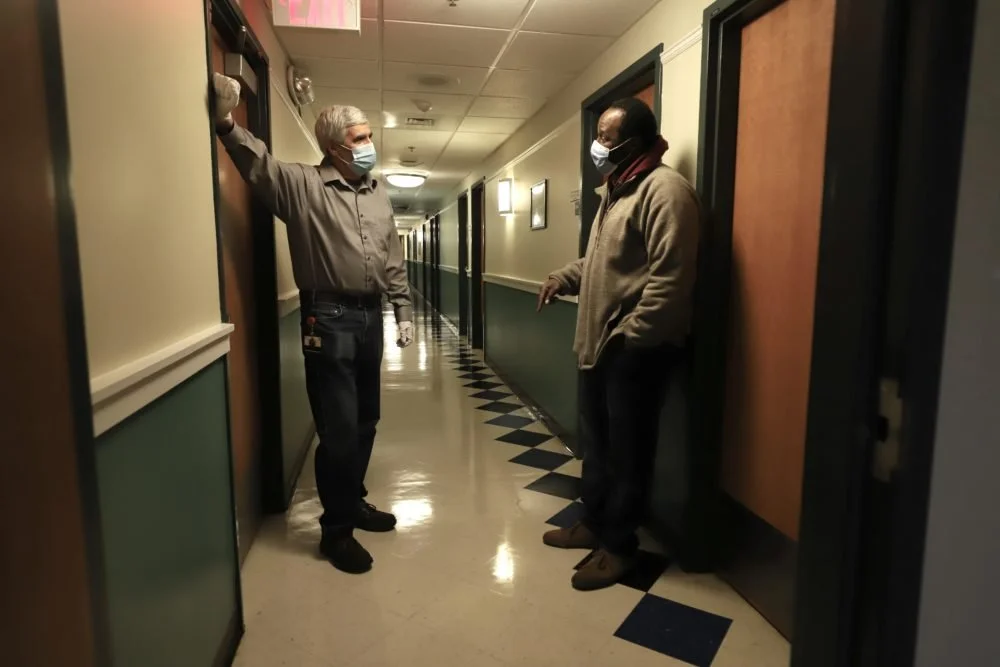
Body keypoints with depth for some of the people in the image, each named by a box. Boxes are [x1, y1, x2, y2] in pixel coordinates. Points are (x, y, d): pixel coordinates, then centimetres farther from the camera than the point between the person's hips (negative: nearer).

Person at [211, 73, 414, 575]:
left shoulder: (379, 194, 13)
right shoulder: (303, 185, -3)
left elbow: (393, 261, 15)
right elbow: (257, 162, -19)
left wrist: (403, 312, 12)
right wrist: (226, 124, -38)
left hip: (370, 316, 6)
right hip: (328, 319, -6)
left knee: (365, 421, 15)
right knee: (339, 429, -2)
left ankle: (354, 502, 36)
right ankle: (336, 529, 16)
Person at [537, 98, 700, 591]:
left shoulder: (663, 189, -15)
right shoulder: (616, 190, 16)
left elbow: (670, 277, -24)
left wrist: (630, 335, -22)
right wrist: (565, 278, 10)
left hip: (634, 349, -10)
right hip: (599, 343, 10)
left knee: (626, 449, 5)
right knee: (596, 442, 19)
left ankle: (619, 544, 22)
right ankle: (594, 522, 37)